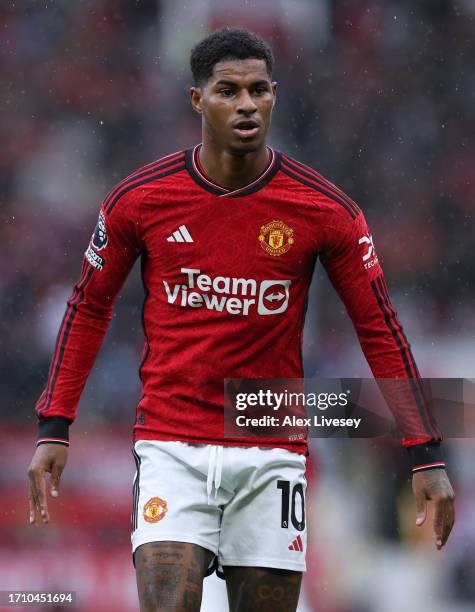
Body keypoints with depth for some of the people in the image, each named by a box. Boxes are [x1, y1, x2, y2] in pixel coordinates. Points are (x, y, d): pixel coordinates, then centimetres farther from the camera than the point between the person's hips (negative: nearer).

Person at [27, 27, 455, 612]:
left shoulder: (325, 209, -4)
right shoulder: (139, 198, -3)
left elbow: (380, 329, 2)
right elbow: (89, 306, 10)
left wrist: (426, 456, -2)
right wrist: (54, 428, 5)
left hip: (272, 452, 1)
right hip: (171, 447, -1)